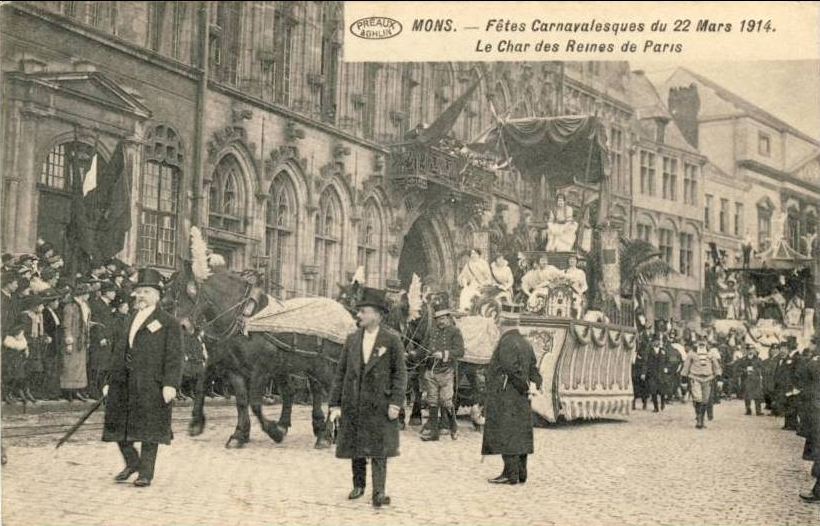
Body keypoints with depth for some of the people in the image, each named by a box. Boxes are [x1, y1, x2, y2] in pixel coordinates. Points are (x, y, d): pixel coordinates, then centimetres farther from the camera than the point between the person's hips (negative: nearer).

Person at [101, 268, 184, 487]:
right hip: (123, 385, 6)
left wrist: (170, 384, -17)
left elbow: (174, 356, -7)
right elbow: (117, 354, 22)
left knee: (148, 430, -1)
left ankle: (146, 473, 9)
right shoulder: (127, 323, 19)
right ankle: (132, 463, 29)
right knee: (119, 427, 8)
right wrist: (110, 382, 16)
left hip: (151, 385, -6)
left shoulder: (168, 323, 0)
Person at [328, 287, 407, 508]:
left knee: (379, 449, -4)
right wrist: (335, 404, 2)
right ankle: (358, 485, 30)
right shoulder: (352, 339, 6)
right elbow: (341, 372, 7)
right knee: (355, 447, 12)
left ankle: (379, 492, -2)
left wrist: (396, 402, -13)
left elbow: (400, 373, -3)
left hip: (379, 404, -4)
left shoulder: (391, 340, -5)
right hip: (353, 404, 4)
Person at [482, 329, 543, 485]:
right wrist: (535, 383, -5)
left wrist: (525, 386, -11)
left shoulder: (507, 342, -12)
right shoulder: (526, 345, 14)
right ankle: (521, 473, 14)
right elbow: (534, 368, 11)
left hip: (504, 394, -8)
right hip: (521, 398, 9)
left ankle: (510, 473, -10)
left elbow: (512, 367, -20)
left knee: (506, 432, -7)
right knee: (520, 433, 11)